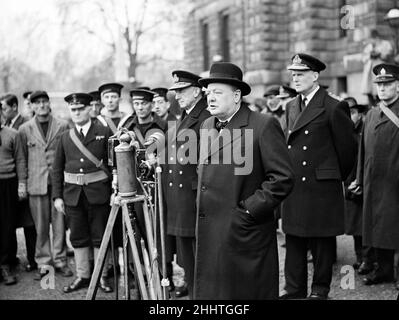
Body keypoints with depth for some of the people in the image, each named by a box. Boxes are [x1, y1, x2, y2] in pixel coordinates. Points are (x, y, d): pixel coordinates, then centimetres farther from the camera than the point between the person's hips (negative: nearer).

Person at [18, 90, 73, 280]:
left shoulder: (62, 127, 5)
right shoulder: (25, 129, 6)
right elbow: (22, 158, 8)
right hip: (36, 184, 0)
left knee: (60, 224, 2)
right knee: (41, 226, 4)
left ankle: (60, 261, 14)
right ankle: (43, 263, 15)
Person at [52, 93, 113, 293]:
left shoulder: (104, 133, 1)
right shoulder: (65, 137, 9)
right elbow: (57, 169, 10)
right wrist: (57, 196, 4)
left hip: (98, 192, -3)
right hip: (73, 194, 3)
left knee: (100, 237, 5)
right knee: (78, 238, 10)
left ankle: (101, 276, 17)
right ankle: (82, 276, 22)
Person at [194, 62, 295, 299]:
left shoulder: (264, 125, -10)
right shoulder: (207, 126, 13)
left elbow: (283, 178, -14)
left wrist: (249, 210, -14)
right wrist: (203, 205, 12)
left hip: (244, 234, -6)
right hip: (209, 235, 7)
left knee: (248, 293, 4)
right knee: (209, 290, 12)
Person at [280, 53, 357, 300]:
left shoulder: (333, 108, -9)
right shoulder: (291, 107, 12)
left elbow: (347, 146, -4)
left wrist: (337, 176, 7)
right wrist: (288, 175, 13)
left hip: (321, 186, -6)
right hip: (294, 185, 6)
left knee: (322, 240, 6)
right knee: (294, 239, 10)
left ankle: (320, 289, 20)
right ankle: (295, 288, 21)